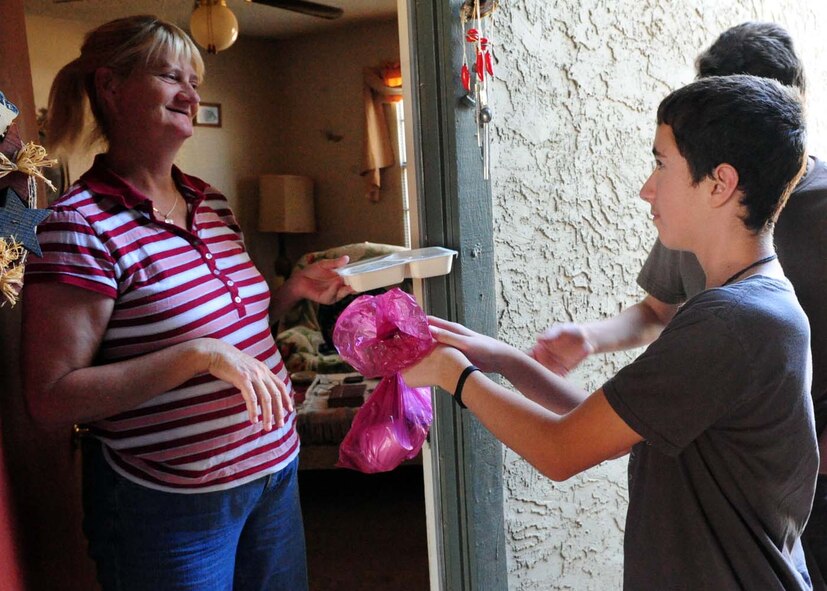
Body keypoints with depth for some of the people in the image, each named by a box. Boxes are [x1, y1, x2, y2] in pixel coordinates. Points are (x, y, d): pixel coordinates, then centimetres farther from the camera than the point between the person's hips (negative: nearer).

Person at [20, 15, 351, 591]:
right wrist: (201, 355, -28)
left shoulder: (212, 202, 6)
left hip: (275, 468, 7)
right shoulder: (81, 225, -17)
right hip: (170, 503, -7)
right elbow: (51, 397, -21)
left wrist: (294, 289, 1)